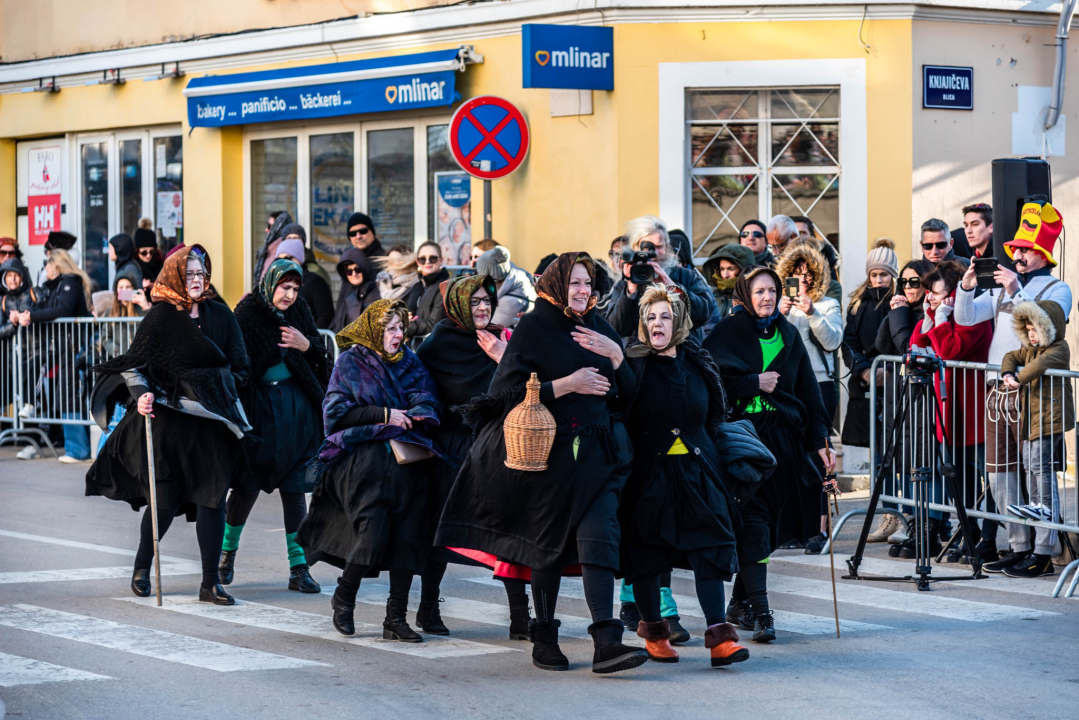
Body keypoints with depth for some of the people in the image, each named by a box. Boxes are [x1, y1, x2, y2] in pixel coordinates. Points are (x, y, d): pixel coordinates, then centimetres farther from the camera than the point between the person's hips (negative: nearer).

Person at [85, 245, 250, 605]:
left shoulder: (220, 315, 8)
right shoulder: (160, 317, -2)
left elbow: (240, 365, 11)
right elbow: (135, 363, -2)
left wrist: (221, 390, -2)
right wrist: (142, 394, -17)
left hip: (210, 420, 3)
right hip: (167, 417, -3)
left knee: (212, 498, -4)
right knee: (165, 498, 0)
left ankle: (210, 582, 0)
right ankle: (142, 566, 24)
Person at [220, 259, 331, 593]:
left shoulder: (300, 311, 5)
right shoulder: (248, 312, -8)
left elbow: (321, 357, 8)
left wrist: (306, 345, -13)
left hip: (296, 407, 3)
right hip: (259, 407, -3)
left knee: (294, 487, 1)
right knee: (248, 484, -1)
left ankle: (299, 568, 3)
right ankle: (227, 550, 23)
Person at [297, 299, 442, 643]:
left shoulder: (410, 363, 17)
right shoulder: (351, 362, 4)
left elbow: (429, 405, 12)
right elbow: (336, 411, -5)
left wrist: (415, 414, -12)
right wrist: (384, 415, -13)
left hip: (406, 460, 5)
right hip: (363, 457, -5)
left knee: (408, 536, -5)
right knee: (373, 534, -16)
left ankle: (396, 618, 0)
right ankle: (343, 598, 9)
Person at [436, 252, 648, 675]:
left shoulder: (600, 329, 13)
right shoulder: (532, 329, -2)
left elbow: (626, 392, 13)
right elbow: (510, 391, -9)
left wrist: (615, 356, -5)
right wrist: (568, 384, -14)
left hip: (597, 453, 3)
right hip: (549, 451, -3)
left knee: (597, 539, -10)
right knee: (549, 544, 5)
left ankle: (606, 643, -18)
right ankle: (544, 638, 19)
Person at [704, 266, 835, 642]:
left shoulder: (788, 335, 13)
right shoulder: (726, 333, -1)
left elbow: (808, 389, 12)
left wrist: (821, 440, 6)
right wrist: (755, 383, -12)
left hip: (782, 438, 5)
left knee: (767, 518, 7)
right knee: (753, 517, -14)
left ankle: (740, 601, 22)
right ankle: (760, 611, -19)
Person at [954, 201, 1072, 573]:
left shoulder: (1057, 289, 1)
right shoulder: (1003, 289, 19)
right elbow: (965, 317, 12)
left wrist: (1015, 291, -23)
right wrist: (966, 288, -7)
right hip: (997, 390, 7)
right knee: (999, 472, 6)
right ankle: (1018, 545, 12)